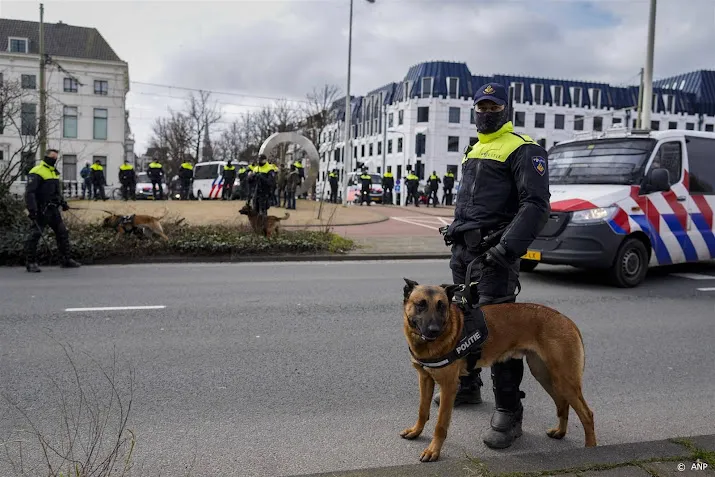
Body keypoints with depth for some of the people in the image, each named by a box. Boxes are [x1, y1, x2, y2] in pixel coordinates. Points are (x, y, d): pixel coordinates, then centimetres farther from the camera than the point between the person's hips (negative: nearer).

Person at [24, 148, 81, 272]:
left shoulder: (54, 172, 16)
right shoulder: (36, 172, -11)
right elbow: (29, 192, -18)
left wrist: (62, 202, 18)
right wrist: (32, 209, -25)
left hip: (53, 210, 9)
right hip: (40, 211, -8)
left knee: (63, 233, 10)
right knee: (35, 235, -6)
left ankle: (66, 260, 18)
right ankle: (30, 263, 2)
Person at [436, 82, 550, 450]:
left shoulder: (521, 149, -5)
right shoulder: (474, 150, 23)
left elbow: (536, 205, -16)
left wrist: (509, 247, -26)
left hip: (492, 252, -9)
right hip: (463, 248, 9)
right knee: (463, 319, 16)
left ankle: (508, 412, -3)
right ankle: (467, 387, 33)